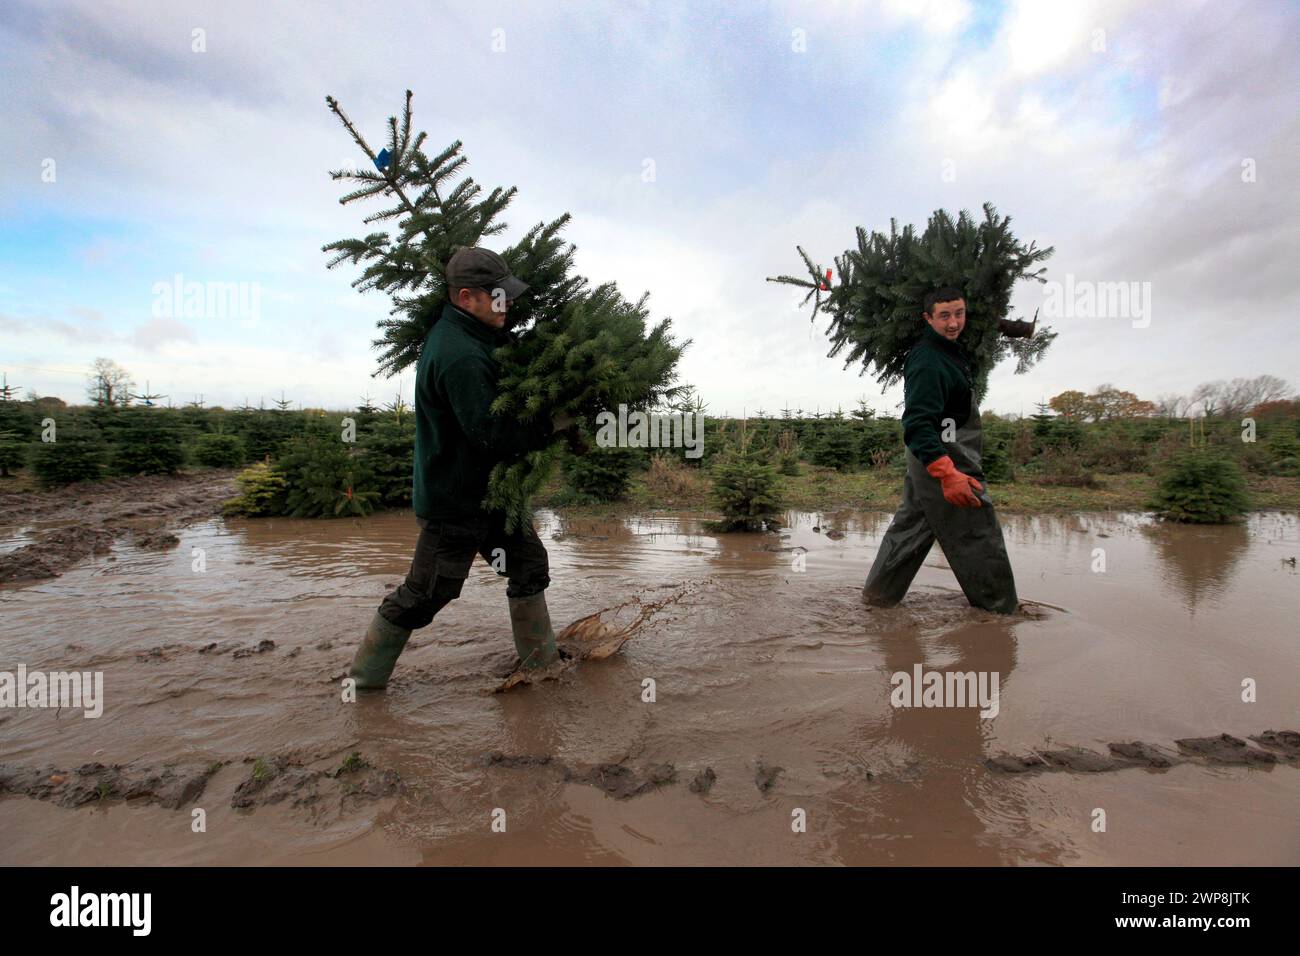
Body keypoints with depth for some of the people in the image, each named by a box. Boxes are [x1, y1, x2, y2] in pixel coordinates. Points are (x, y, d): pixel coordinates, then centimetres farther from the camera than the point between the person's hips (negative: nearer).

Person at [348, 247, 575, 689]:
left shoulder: (468, 337, 7)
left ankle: (540, 659, 28)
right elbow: (491, 434, -29)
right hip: (452, 503, -10)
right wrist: (552, 424, -20)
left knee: (530, 563, 14)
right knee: (425, 594, 3)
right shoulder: (460, 357, -27)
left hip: (485, 491, 10)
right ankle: (364, 675, 25)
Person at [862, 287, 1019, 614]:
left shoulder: (950, 351, 12)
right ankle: (1001, 605, 16)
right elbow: (918, 423, -29)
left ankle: (878, 593, 20)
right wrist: (947, 473, -37)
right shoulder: (928, 362, -20)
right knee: (977, 533, 1)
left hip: (926, 459, 10)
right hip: (944, 459, -10)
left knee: (911, 526, 14)